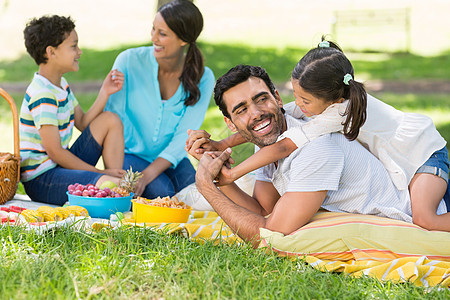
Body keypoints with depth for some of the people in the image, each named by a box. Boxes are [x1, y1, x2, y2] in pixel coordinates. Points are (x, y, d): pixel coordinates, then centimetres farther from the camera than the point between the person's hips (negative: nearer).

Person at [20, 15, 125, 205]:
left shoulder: (61, 85, 13)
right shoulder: (43, 96, -19)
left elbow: (83, 123, 18)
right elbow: (54, 152, -20)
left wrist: (104, 93, 5)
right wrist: (99, 173, -15)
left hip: (63, 164, 11)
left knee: (110, 120, 9)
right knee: (108, 185, -36)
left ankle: (120, 181, 3)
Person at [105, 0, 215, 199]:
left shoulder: (203, 79, -7)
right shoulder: (129, 61, -11)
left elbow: (184, 136, -12)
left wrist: (148, 174, -25)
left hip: (170, 159, 3)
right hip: (129, 154, -3)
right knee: (161, 192, -29)